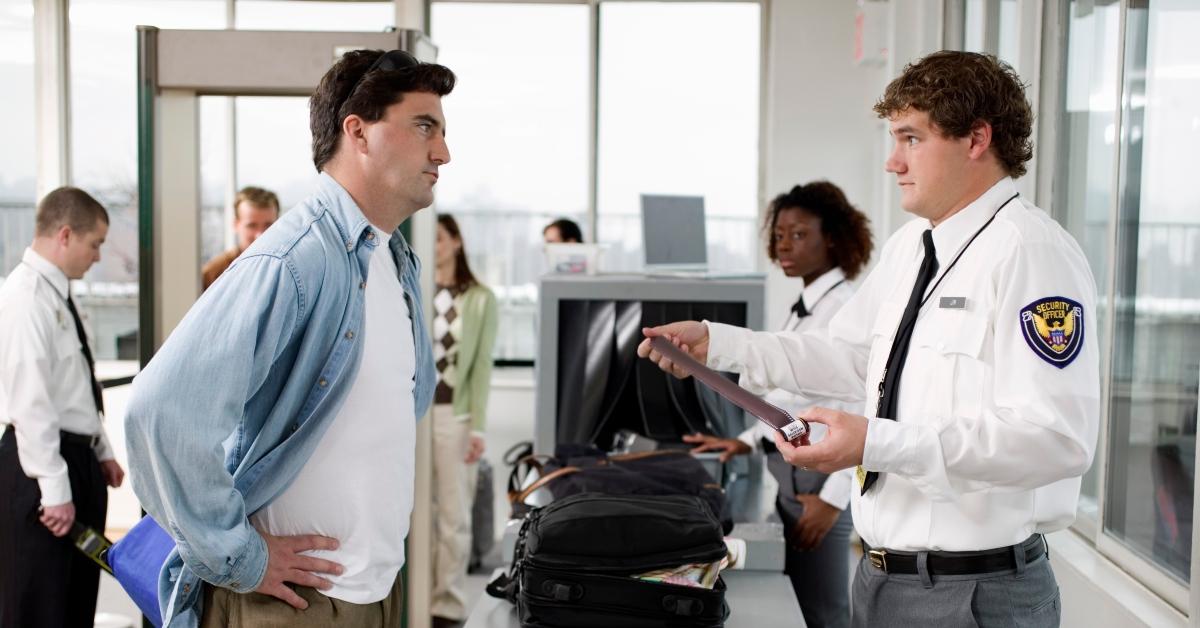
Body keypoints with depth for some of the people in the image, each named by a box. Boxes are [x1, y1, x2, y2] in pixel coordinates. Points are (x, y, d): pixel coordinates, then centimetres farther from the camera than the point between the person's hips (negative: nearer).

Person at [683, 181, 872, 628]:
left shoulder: (846, 308, -17)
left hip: (818, 475, -9)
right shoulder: (802, 306, 11)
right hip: (787, 471, 9)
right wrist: (747, 441, 15)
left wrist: (834, 497, -21)